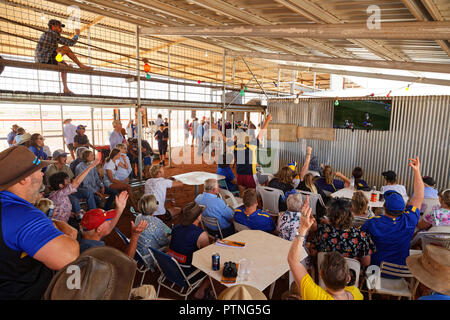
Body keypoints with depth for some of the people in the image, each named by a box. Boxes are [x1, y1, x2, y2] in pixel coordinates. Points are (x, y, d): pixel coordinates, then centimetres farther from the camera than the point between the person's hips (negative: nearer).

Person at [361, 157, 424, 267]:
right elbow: (419, 196, -6)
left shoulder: (372, 223, -26)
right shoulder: (409, 221, -19)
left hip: (376, 268, -3)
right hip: (401, 269, 3)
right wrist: (417, 171, -3)